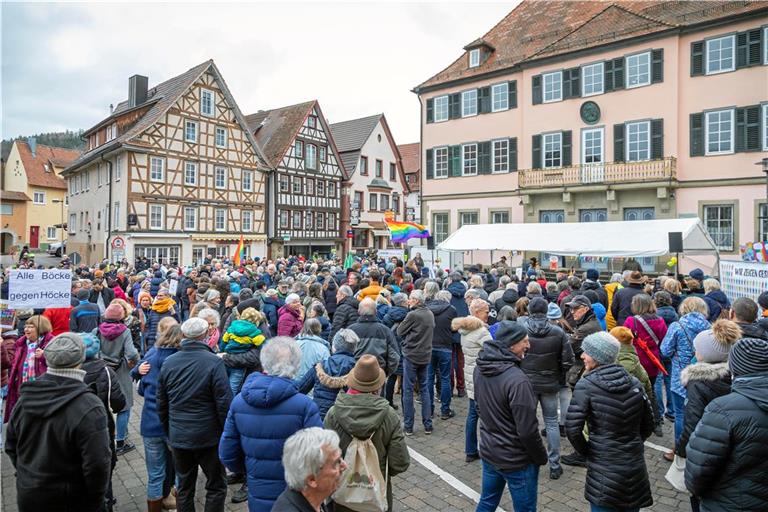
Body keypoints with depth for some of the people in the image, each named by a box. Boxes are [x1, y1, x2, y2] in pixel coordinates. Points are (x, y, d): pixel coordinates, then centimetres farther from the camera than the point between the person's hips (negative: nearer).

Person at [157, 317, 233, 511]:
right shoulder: (214, 362, -17)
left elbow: (161, 404, 8)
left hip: (178, 437, 5)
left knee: (184, 488, 19)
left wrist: (169, 433, 19)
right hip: (208, 436, -5)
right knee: (216, 486, 11)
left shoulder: (168, 363, -1)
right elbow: (224, 403, -17)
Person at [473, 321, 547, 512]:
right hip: (516, 460, -7)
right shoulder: (517, 380, -29)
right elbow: (527, 431, -23)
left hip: (488, 452, 7)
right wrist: (541, 458, -6)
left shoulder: (480, 369, -5)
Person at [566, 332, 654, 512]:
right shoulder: (634, 383, 0)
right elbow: (648, 425, 8)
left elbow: (572, 429, -20)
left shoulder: (586, 385, -15)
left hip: (604, 469, -5)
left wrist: (586, 451, -3)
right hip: (635, 465, 5)